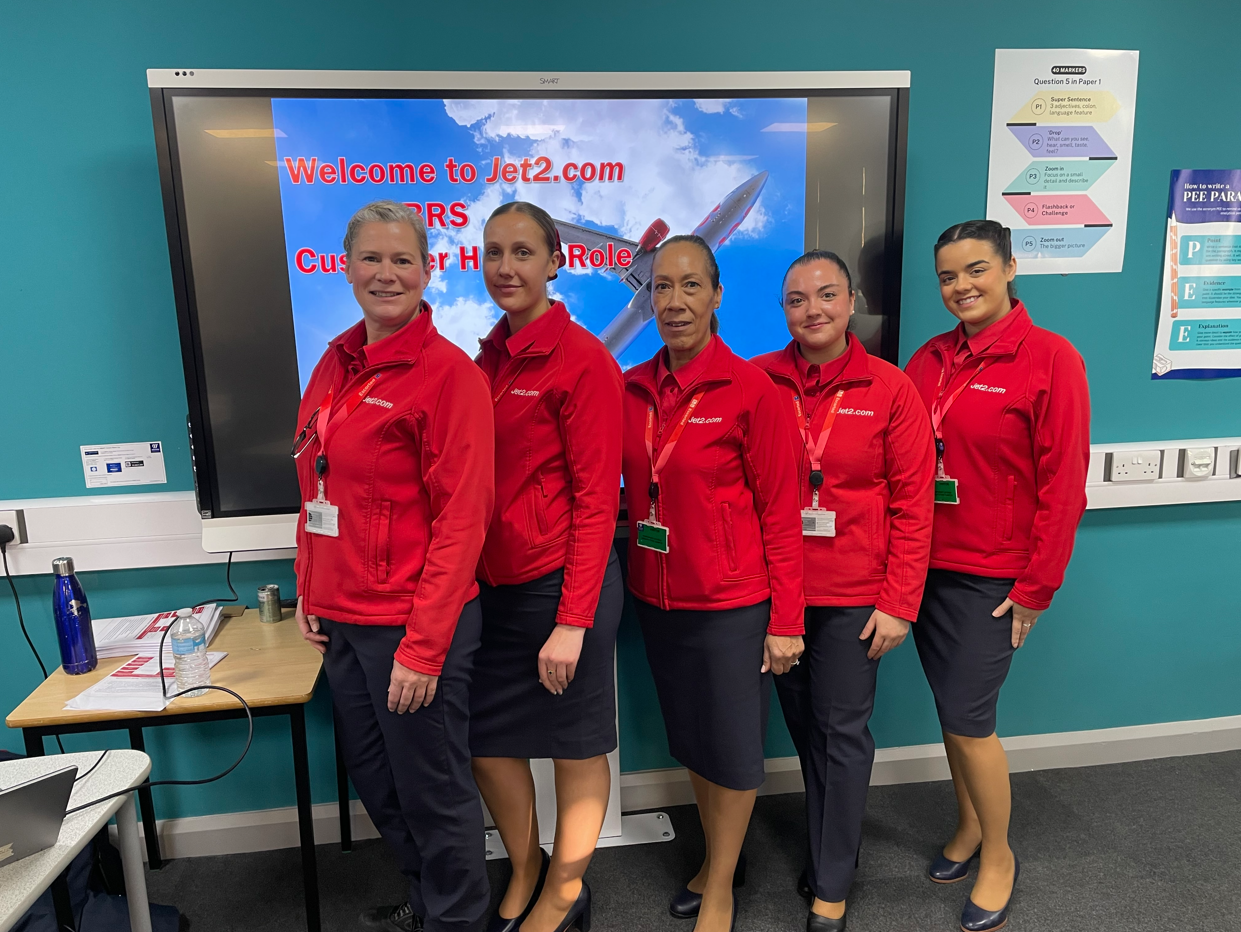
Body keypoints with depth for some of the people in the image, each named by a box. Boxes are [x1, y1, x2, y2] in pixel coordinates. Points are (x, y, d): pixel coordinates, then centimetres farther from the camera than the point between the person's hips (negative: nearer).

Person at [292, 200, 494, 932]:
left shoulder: (449, 372, -14)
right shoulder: (335, 364, 8)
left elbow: (462, 519, -17)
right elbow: (317, 492, 15)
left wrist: (424, 646, -18)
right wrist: (311, 593, 10)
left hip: (411, 623, -7)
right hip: (341, 618, 8)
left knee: (432, 791, 10)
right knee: (378, 784, 22)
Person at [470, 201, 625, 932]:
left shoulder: (583, 360, -12)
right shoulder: (490, 357, 9)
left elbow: (596, 497, -14)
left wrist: (573, 620, -16)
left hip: (564, 583, -7)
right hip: (494, 583, 7)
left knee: (576, 746, 12)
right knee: (487, 738, 16)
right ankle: (525, 872, 42)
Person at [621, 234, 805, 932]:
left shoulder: (753, 390, -13)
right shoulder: (633, 389, 2)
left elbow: (780, 513, -11)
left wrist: (786, 621, -11)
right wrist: (633, 581, 3)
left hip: (732, 602, -5)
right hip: (658, 599, 5)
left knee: (732, 747, 11)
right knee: (690, 739, 20)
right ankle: (719, 858, 44)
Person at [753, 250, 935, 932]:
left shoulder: (890, 389, -5)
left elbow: (912, 503, -5)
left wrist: (898, 602, -8)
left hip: (854, 597, -2)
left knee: (843, 732, 7)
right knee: (803, 727, 17)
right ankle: (828, 851, 40)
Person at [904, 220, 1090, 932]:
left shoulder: (1050, 358, -10)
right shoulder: (931, 359, 5)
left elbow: (1063, 484, -11)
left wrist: (1038, 588, -10)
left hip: (990, 576, -5)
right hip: (926, 565, 5)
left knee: (968, 719, 0)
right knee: (951, 707, 16)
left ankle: (998, 854, 26)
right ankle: (969, 825, 39)